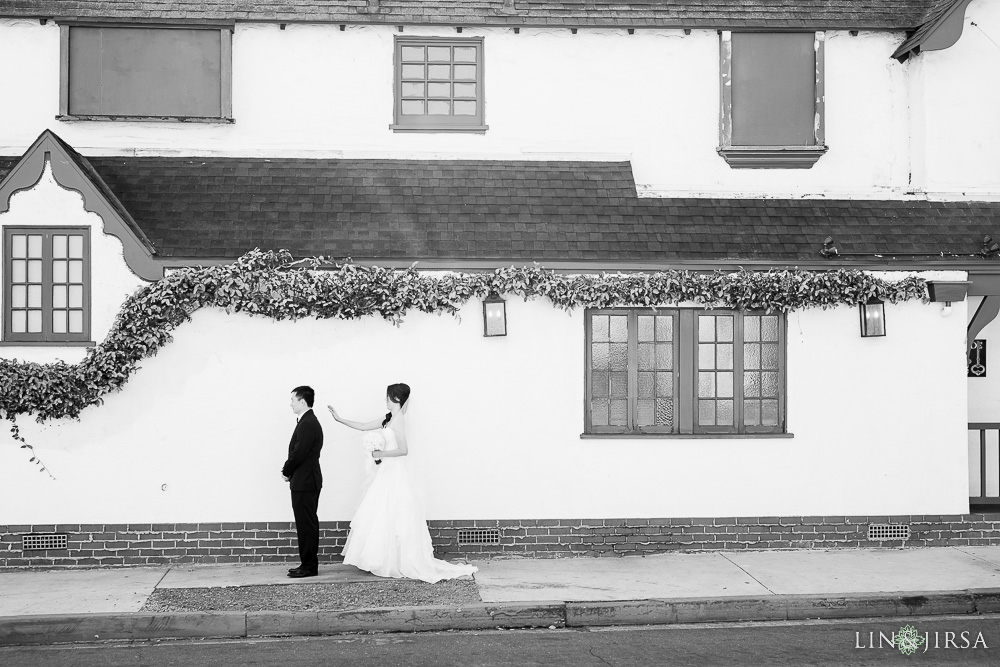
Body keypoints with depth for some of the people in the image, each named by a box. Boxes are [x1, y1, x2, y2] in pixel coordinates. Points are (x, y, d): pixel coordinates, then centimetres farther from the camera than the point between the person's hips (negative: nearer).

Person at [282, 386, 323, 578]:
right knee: (307, 524, 14)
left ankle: (309, 566, 1)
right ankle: (308, 564, 20)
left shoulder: (308, 424, -18)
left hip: (304, 482, -10)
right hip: (306, 481, 10)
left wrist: (286, 471, -6)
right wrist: (289, 470, 4)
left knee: (306, 525, -4)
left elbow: (299, 454, -21)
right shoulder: (308, 422, 14)